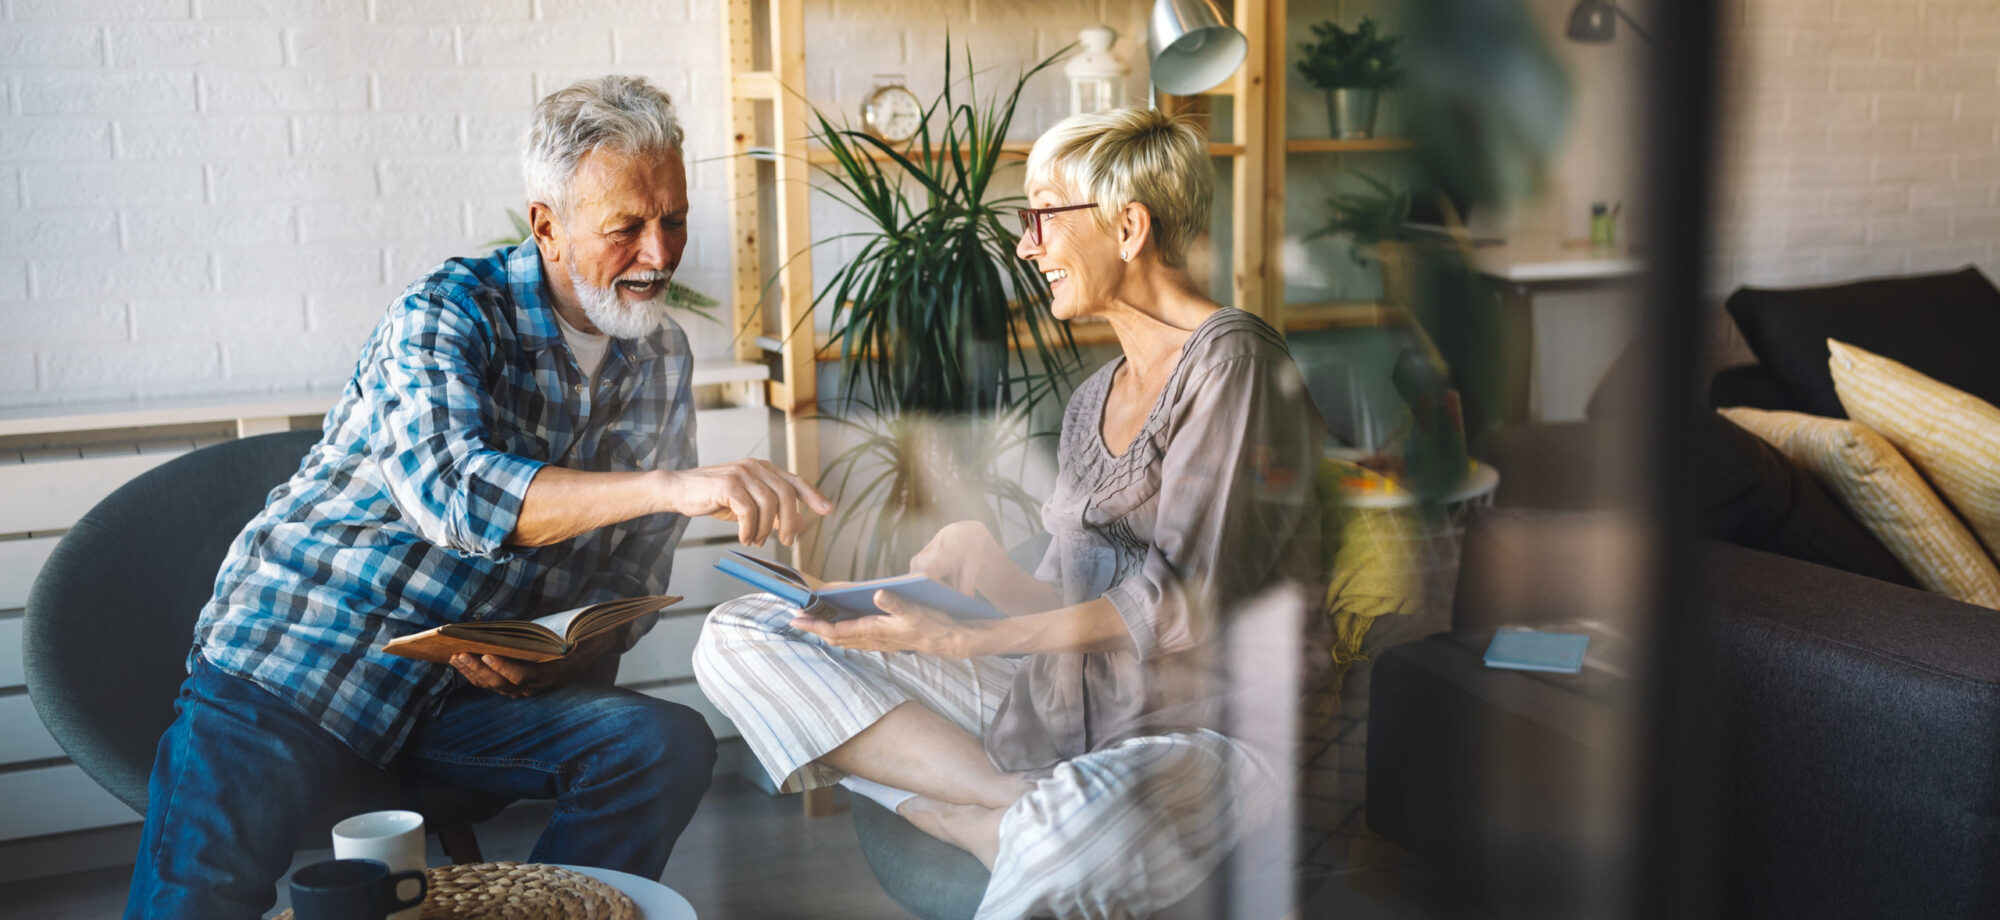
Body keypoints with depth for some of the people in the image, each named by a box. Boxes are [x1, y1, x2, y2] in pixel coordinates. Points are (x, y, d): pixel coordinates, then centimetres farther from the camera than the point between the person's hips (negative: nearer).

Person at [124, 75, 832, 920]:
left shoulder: (662, 361, 4)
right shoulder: (448, 314, -14)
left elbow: (633, 576, 8)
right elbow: (449, 491, -35)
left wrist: (553, 657, -14)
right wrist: (670, 485, -46)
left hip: (477, 688, 5)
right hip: (288, 664, -4)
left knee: (669, 746, -19)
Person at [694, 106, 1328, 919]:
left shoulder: (1234, 363, -8)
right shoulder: (1095, 401, 17)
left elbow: (1187, 606, -16)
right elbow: (1085, 609, 13)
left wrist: (965, 640, -19)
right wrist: (989, 569, -7)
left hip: (1215, 729, -8)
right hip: (1070, 715, 8)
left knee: (1074, 835, -45)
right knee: (739, 638, -3)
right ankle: (1016, 809, -17)